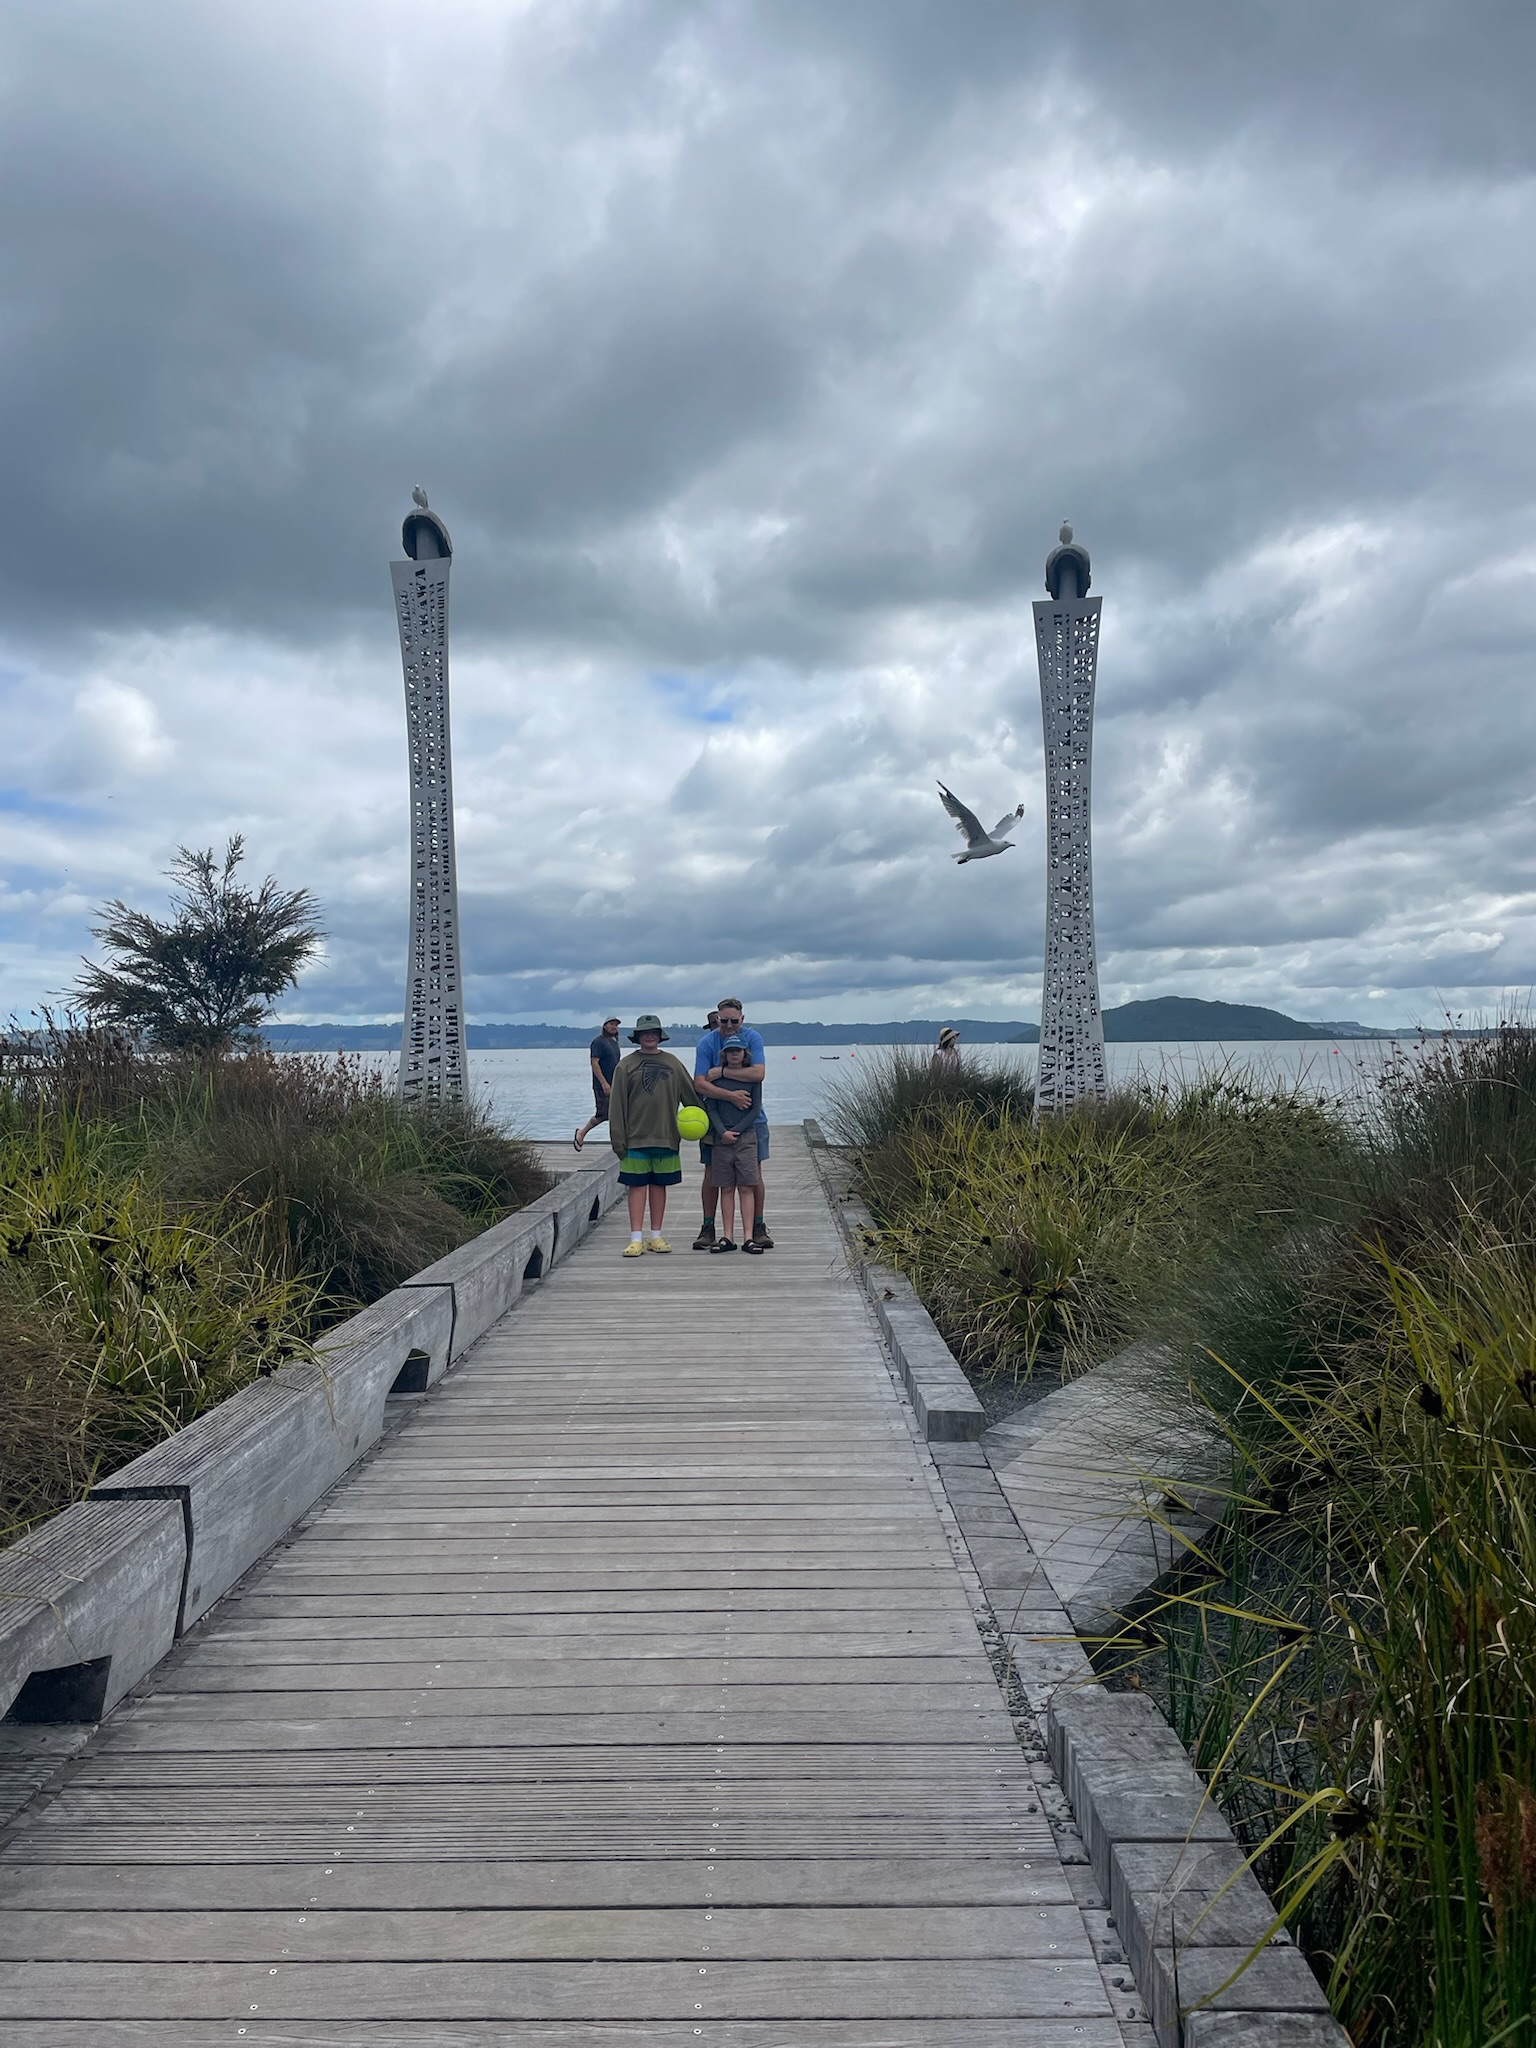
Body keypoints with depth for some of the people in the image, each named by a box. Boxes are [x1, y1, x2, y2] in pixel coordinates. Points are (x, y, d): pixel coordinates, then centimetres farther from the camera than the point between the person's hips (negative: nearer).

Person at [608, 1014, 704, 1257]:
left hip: (666, 1137, 2)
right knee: (637, 1185, -1)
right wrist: (618, 1139, -6)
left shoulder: (672, 1063, 8)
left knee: (659, 1185, 8)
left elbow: (691, 1095, 12)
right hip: (636, 1137, -2)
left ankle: (656, 1236, 16)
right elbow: (617, 1104, -1)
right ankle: (636, 1238, 1)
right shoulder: (627, 1065, 1)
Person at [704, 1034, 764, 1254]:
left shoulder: (753, 1077, 3)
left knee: (746, 1188, -1)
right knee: (726, 1189, 4)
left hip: (746, 1137, -1)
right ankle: (727, 1238, 8)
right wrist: (723, 1132, -11)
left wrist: (735, 1131, -8)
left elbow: (755, 1109, 0)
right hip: (721, 1138, 1)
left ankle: (748, 1237, 0)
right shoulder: (715, 1076, 3)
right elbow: (711, 1107, 2)